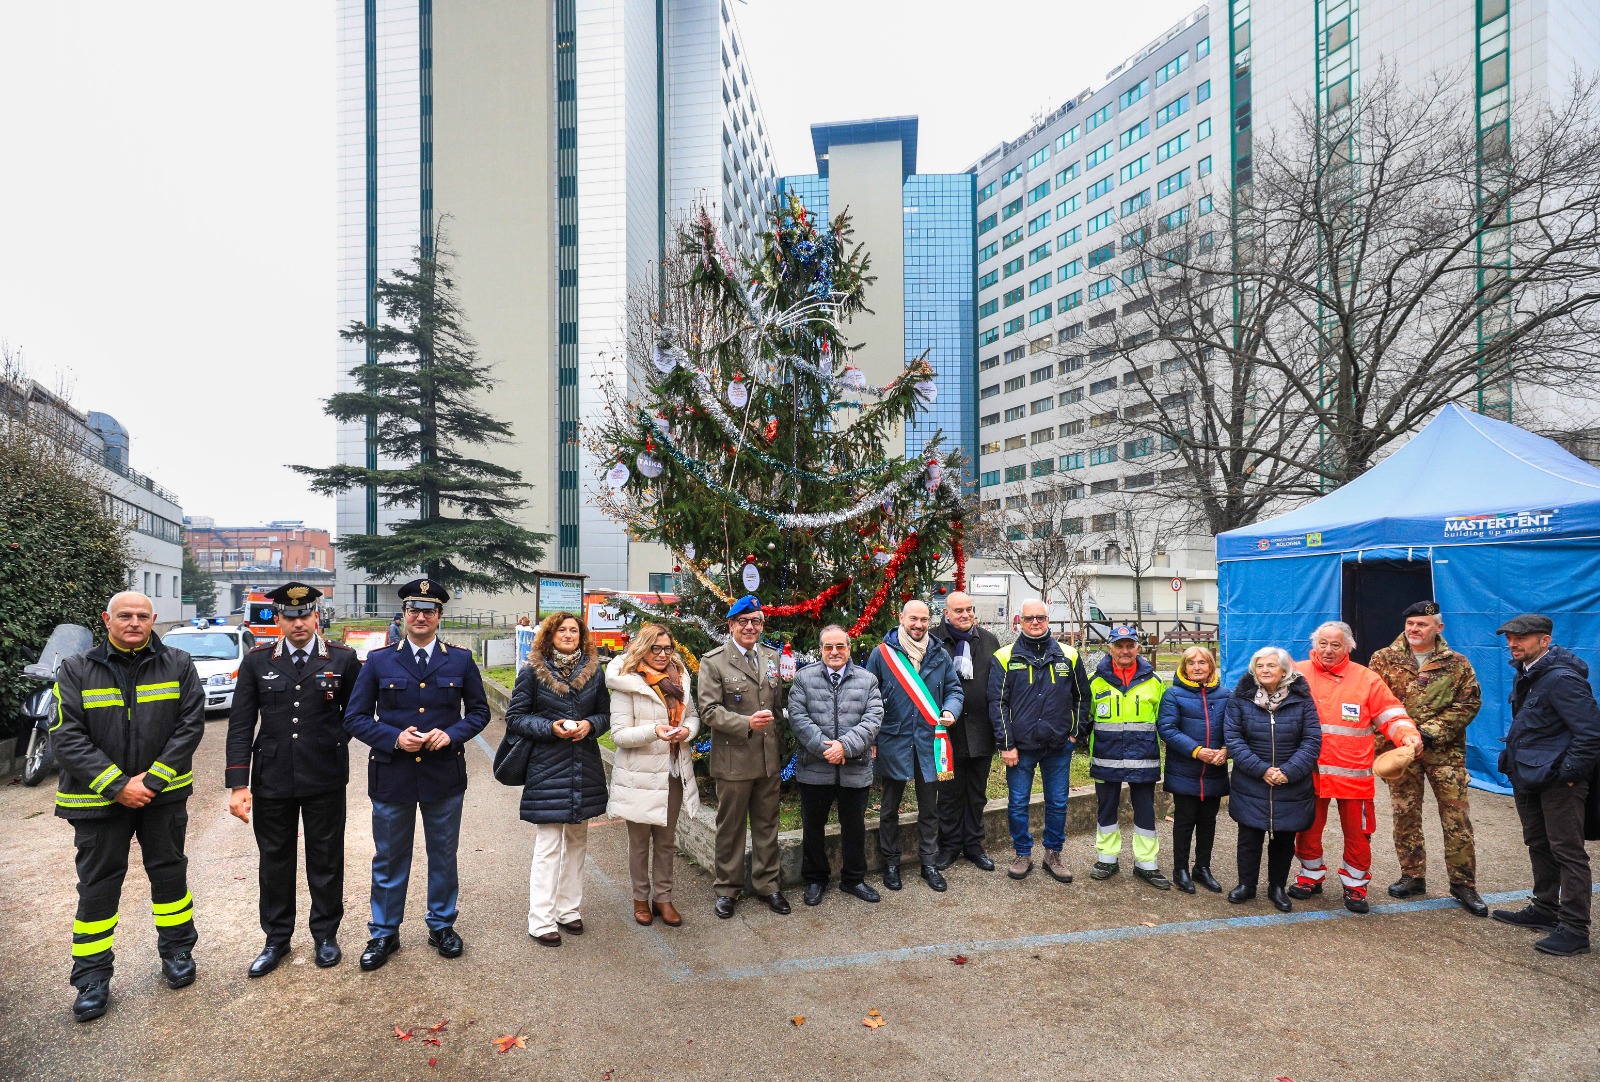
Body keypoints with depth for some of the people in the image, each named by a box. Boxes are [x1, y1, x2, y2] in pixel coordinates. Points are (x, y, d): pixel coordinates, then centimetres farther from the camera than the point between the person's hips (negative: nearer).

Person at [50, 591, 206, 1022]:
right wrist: (117, 785, -16)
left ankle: (176, 951, 31)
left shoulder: (177, 665, -3)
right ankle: (92, 977, 23)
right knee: (97, 886, 8)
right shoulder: (76, 670, -4)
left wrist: (151, 780, -15)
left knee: (170, 873, 13)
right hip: (99, 796, 0)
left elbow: (191, 723, -7)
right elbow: (66, 736, -9)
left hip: (164, 793, 1)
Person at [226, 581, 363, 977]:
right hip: (271, 780, 1)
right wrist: (238, 784, -7)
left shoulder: (343, 658, -4)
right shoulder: (256, 662, -1)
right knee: (274, 862, 14)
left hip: (325, 781, -1)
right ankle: (277, 939, 32)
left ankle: (326, 934, 29)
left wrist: (334, 745, 2)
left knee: (326, 861, 11)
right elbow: (240, 725, -2)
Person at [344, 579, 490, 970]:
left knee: (443, 856, 14)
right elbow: (354, 717, 0)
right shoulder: (379, 662, -1)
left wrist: (451, 734, -13)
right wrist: (394, 738, -16)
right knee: (389, 860, 12)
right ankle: (384, 933, 30)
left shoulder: (461, 661, 0)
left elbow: (479, 711, 6)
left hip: (445, 776, 1)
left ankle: (442, 926, 32)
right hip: (392, 776, 0)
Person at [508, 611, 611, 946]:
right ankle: (541, 921, 9)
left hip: (585, 767, 4)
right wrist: (550, 728, -17)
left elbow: (606, 714, 11)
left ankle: (569, 909, 28)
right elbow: (514, 717, -3)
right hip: (547, 768, -4)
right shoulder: (532, 670, -4)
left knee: (577, 843, 14)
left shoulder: (594, 671, 5)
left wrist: (590, 725, -11)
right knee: (548, 846, -2)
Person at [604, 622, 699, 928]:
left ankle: (663, 897, 28)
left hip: (673, 773, 5)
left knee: (666, 839, 15)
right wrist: (654, 731, -29)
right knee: (640, 840, 11)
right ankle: (641, 898, 28)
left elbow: (693, 715, 13)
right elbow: (619, 734, -15)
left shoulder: (679, 678, 6)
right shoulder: (627, 684, -12)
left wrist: (687, 729, -9)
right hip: (640, 774, -5)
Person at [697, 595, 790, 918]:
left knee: (767, 825, 14)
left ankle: (766, 884, 29)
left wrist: (781, 747, 14)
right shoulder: (713, 661, -7)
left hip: (769, 759, 4)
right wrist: (747, 723, -24)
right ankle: (728, 889, 25)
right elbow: (709, 710, -13)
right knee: (731, 827, 10)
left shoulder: (772, 658, 8)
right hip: (733, 760, -4)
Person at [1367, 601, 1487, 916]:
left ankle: (1463, 884, 15)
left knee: (1457, 819, 1)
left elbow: (1469, 702, -4)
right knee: (1405, 816, 9)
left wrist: (1431, 731, -13)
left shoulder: (1457, 663, 2)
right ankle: (1412, 876, 22)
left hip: (1445, 751, -1)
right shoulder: (1383, 659, 2)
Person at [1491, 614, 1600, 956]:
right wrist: (1514, 762, 16)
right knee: (1539, 846, 19)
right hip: (1528, 777, 10)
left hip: (1558, 781, -10)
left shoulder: (1561, 678, -20)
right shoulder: (1527, 672, 10)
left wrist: (1569, 773, -19)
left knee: (1567, 852, -1)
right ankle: (1545, 910, 33)